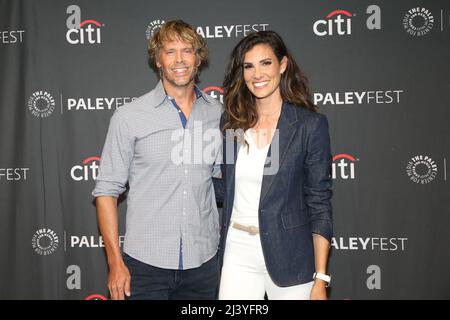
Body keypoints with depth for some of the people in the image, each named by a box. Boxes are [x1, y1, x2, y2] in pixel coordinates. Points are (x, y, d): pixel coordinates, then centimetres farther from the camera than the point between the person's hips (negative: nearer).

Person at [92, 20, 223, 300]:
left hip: (204, 262, 3)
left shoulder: (218, 114, 3)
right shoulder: (129, 116, -5)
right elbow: (107, 190, -2)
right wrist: (116, 262, -6)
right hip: (145, 264, -2)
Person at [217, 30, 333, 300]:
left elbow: (320, 204, -8)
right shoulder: (231, 121, 3)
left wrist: (320, 280, -10)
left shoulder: (311, 124, -8)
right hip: (238, 251, 3)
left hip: (288, 256, -3)